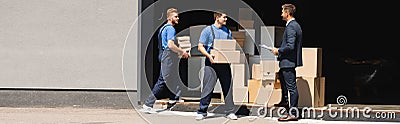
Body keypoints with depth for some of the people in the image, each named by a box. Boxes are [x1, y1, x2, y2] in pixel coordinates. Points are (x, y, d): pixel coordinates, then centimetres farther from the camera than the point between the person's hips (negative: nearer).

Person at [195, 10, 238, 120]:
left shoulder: (228, 31, 15)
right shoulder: (208, 30, 0)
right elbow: (200, 47, -3)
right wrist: (209, 55, -19)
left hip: (224, 64, 4)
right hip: (211, 62, -4)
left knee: (228, 87, 3)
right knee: (208, 88, -5)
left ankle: (230, 112, 9)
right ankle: (202, 111, 2)